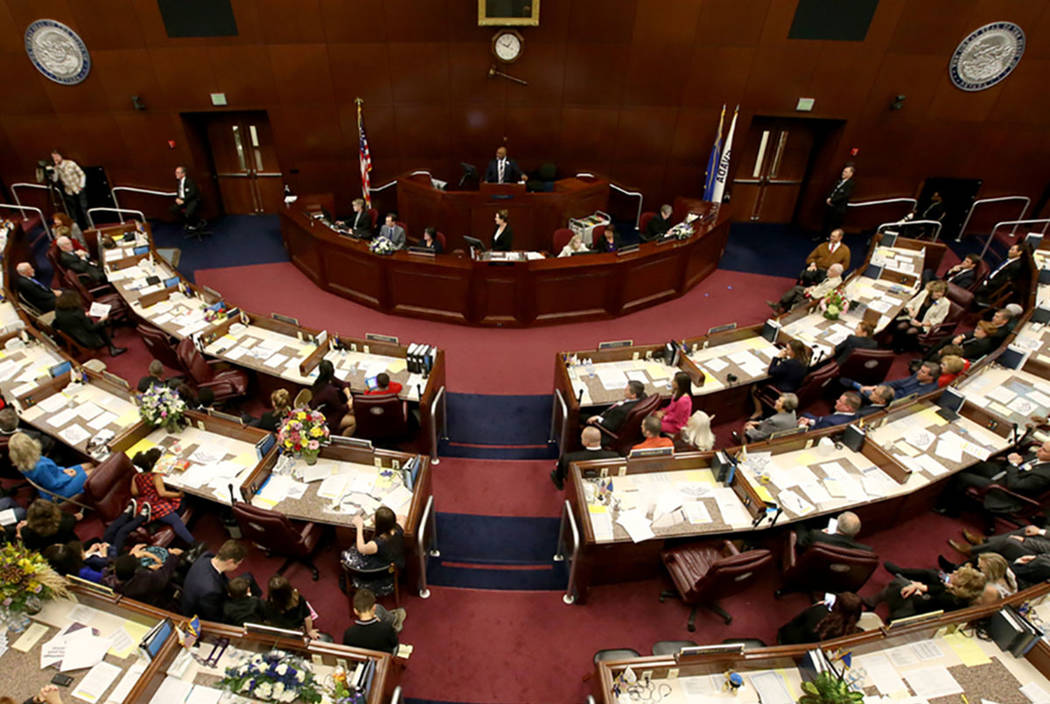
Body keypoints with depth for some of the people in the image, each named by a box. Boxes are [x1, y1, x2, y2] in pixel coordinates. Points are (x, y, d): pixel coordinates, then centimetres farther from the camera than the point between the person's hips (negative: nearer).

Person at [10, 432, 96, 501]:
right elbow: (53, 485, -25)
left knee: (89, 465, 12)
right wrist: (69, 476, -10)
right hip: (60, 491, -9)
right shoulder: (40, 467, -41)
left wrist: (63, 470, 2)